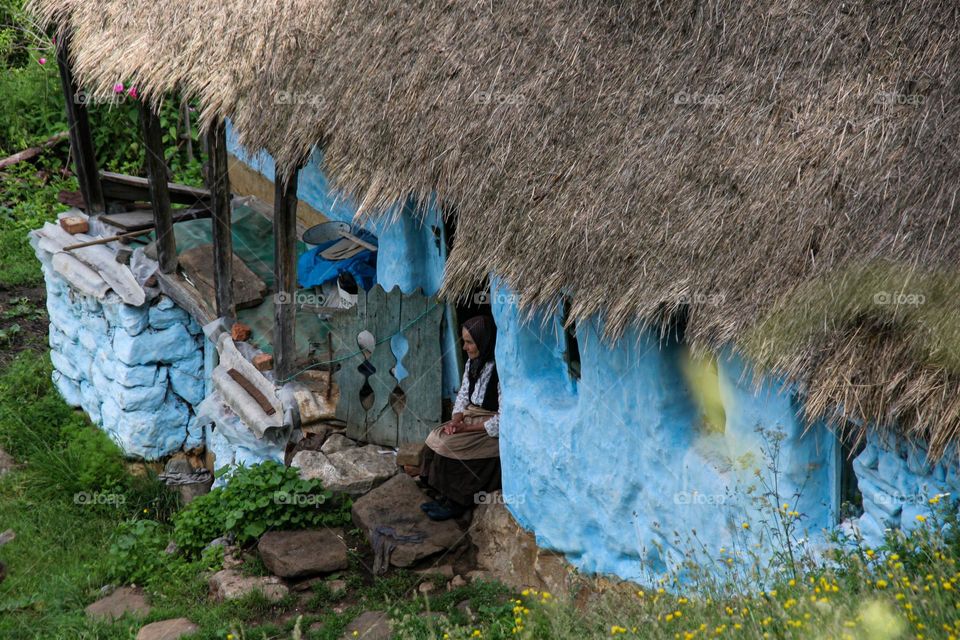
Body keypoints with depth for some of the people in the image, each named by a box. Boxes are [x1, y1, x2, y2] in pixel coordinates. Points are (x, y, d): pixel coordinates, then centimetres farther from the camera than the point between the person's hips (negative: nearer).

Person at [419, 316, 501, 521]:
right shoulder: (473, 362, 4)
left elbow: (502, 420, -24)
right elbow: (463, 396, 12)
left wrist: (467, 428, -19)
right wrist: (456, 420, -8)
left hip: (493, 430, -8)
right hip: (472, 417, 9)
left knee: (448, 446, -21)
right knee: (435, 438, -10)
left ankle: (457, 503, -5)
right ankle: (445, 497, -3)